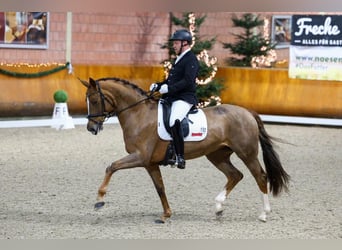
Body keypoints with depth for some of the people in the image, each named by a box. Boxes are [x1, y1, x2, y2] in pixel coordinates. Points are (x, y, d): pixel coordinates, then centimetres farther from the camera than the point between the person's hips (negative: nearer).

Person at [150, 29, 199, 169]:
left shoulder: (191, 60, -8)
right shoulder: (179, 59, 23)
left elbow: (187, 81, -21)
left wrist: (168, 88, -27)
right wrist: (158, 86, 8)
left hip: (184, 98, -11)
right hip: (172, 98, 11)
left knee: (174, 122, -34)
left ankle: (180, 157, -32)